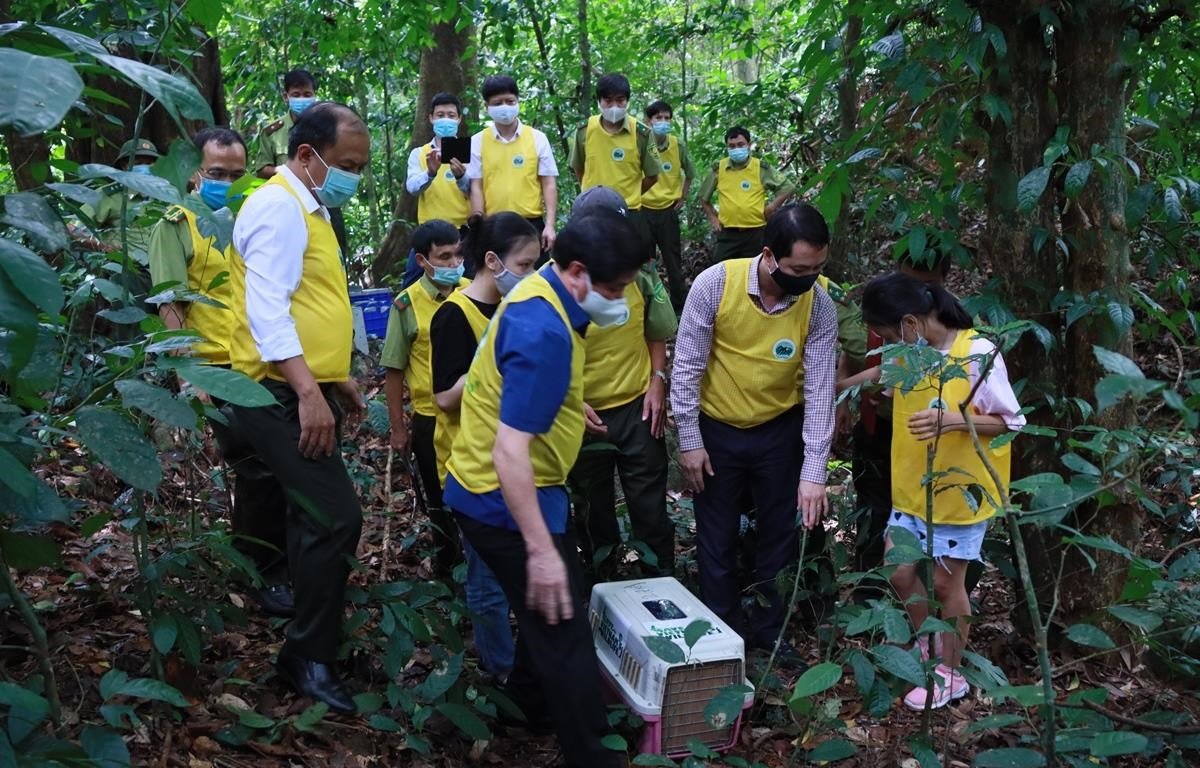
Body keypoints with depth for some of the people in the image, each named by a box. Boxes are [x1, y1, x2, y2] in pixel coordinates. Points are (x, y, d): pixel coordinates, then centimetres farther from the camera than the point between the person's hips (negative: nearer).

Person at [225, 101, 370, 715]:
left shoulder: (306, 208, 18)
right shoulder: (279, 206, -13)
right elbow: (265, 308, -24)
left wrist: (336, 375, 26)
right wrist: (308, 392, -31)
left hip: (302, 391, 10)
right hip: (283, 396, -10)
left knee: (296, 517, 21)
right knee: (335, 520, -14)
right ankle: (310, 658, -1)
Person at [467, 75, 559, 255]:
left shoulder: (537, 138, 2)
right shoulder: (478, 142, 3)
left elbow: (549, 184, 1)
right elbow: (476, 187, 2)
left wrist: (549, 225, -7)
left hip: (532, 224, 0)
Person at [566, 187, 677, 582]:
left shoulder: (639, 272, -10)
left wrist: (658, 381, -6)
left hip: (638, 408, 1)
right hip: (583, 415, -1)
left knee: (651, 509, 10)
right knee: (593, 514, 18)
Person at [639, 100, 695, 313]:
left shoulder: (678, 146, -3)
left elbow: (689, 174, 13)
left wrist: (683, 198, 8)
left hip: (668, 210, 1)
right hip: (643, 209, -1)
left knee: (673, 260, 7)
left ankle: (680, 304, 17)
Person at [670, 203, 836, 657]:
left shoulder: (819, 306, -17)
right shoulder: (715, 284, -23)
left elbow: (820, 390, -15)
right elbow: (687, 367, -15)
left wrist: (813, 472, -18)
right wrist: (689, 441, -12)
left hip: (780, 431, 2)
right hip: (717, 430, -1)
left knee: (781, 535, 14)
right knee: (717, 538, 12)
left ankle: (769, 628, 35)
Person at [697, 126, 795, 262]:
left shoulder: (761, 168, -2)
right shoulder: (718, 169, 4)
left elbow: (786, 188, 5)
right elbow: (703, 196, 18)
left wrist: (772, 207, -4)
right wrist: (712, 217, 11)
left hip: (756, 232, -1)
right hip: (727, 233, 1)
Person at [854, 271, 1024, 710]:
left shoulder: (978, 354, -20)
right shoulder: (908, 354, -1)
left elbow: (1010, 422, -15)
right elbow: (881, 374, 22)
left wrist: (953, 419, -30)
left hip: (960, 490, -6)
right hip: (913, 489, 6)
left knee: (945, 582, 5)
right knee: (900, 571, 9)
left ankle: (949, 674, 25)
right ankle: (929, 647, 34)